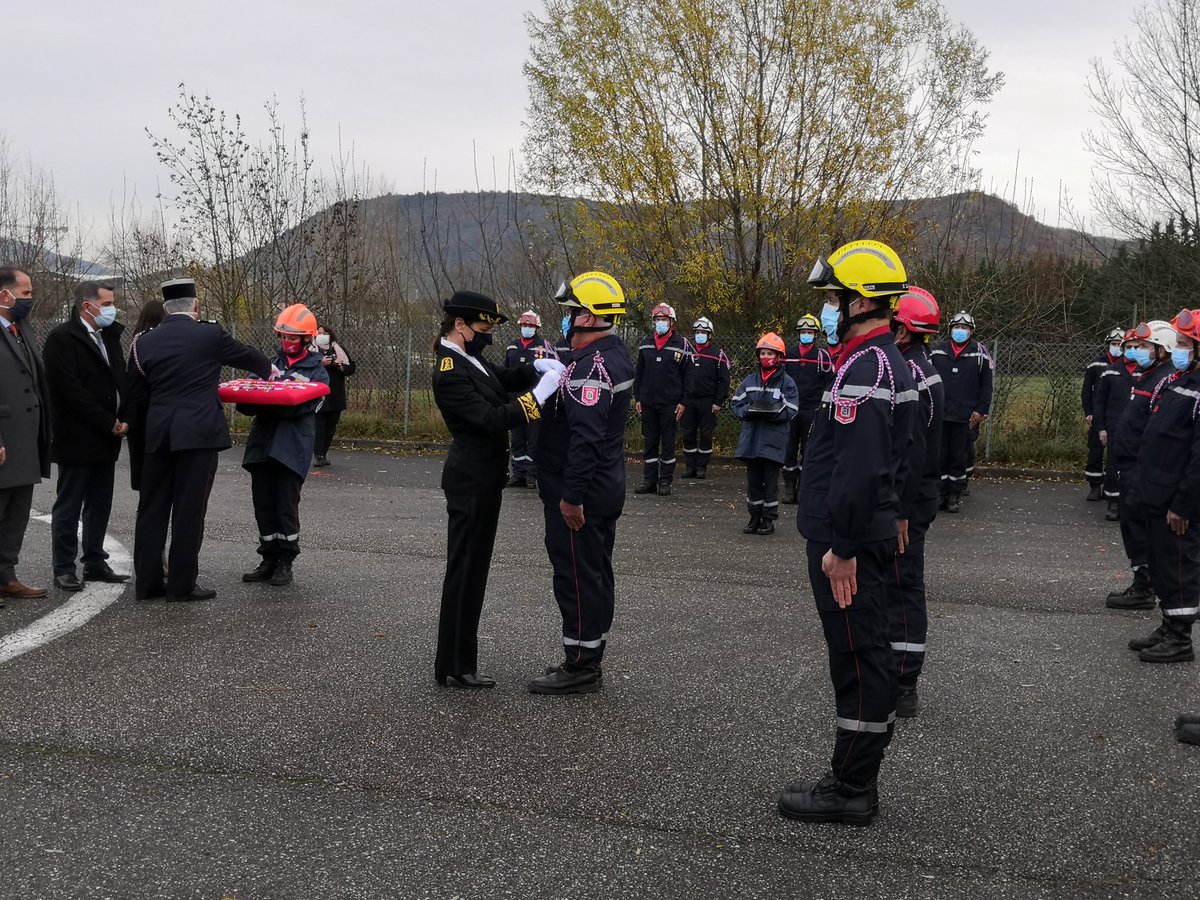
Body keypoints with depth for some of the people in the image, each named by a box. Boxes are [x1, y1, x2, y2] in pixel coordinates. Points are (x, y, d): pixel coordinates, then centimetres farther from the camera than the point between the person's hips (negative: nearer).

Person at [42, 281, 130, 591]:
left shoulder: (109, 337, 13)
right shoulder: (62, 338, -11)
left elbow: (121, 380, 13)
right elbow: (71, 391, -17)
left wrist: (123, 420, -4)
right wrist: (109, 424, -16)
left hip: (106, 438, 7)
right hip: (77, 439, -7)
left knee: (100, 505, 12)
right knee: (69, 506, 1)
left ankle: (95, 563, 20)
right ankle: (64, 569, 7)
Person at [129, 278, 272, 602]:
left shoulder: (146, 341, 5)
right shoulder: (211, 334, -5)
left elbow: (133, 390, 11)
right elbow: (247, 357, 10)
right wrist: (268, 369, 31)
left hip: (157, 434, 4)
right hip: (198, 432, -4)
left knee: (152, 509, 10)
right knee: (189, 510, 0)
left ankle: (147, 582, 14)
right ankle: (181, 585, 4)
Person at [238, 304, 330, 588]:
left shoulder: (317, 372, 3)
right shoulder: (273, 363, 16)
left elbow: (304, 405, -13)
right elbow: (252, 399, 12)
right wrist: (244, 398, -12)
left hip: (292, 448, -4)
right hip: (262, 444, 5)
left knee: (286, 507, -3)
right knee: (263, 505, 7)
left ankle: (285, 562, 9)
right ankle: (269, 560, 17)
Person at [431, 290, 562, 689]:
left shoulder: (468, 358, 8)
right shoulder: (449, 373, -21)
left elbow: (505, 379, 21)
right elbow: (493, 420, -25)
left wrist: (539, 367, 1)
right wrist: (542, 391, -25)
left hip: (482, 479, 10)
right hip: (472, 482, -10)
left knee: (472, 569, 15)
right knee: (465, 571, -2)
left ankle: (458, 661, 25)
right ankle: (454, 668, 8)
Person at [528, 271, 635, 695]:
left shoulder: (593, 365, -22)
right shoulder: (614, 355, 12)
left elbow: (586, 435, -28)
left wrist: (572, 496, -26)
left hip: (581, 492, -11)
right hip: (605, 488, 11)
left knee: (577, 575, -3)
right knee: (595, 573, 16)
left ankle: (580, 666, 5)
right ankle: (588, 659, 27)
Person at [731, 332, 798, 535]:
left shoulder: (786, 382, -3)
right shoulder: (750, 380, 9)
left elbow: (790, 412, -7)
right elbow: (737, 404, 8)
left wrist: (772, 413, -23)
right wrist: (748, 411, -13)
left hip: (773, 440, -4)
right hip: (751, 437, 4)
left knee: (770, 480, 3)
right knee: (753, 479, 10)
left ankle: (769, 519, 12)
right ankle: (755, 517, 20)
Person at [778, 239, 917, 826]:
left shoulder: (864, 368, -19)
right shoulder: (889, 361, 15)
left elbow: (859, 468, -26)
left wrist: (841, 545, -23)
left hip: (846, 540, -11)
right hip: (872, 531, 11)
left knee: (857, 658, -4)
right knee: (868, 655, 14)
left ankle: (851, 790, 4)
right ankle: (857, 776, 24)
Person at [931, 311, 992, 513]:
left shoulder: (980, 354, 2)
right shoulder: (938, 352, 7)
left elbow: (986, 386, 2)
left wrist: (981, 411, -5)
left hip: (966, 417, -2)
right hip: (940, 415, 2)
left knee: (960, 456, 4)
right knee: (941, 455, 5)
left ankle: (955, 494, 12)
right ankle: (941, 493, 12)